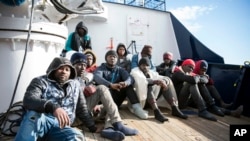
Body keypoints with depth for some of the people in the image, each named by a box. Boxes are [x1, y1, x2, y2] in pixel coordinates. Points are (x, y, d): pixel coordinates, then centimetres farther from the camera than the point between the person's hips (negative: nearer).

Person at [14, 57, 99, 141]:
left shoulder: (75, 85, 16)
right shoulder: (41, 81, 5)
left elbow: (82, 109, 23)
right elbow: (28, 100, -15)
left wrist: (93, 127, 22)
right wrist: (53, 107, -33)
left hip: (60, 127, 3)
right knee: (34, 114, -38)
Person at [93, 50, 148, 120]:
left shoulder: (120, 69, 10)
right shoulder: (101, 68, 3)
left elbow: (130, 78, -10)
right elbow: (97, 78, -22)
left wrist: (126, 83, -35)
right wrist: (111, 85, -40)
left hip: (116, 100, 3)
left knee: (128, 85, -17)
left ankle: (136, 107, -30)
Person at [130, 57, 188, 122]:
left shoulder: (152, 72, 14)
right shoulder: (135, 71, 0)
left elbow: (166, 78, 1)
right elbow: (140, 80, -22)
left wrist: (164, 82, -22)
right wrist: (154, 81, -34)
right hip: (140, 98, -5)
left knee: (167, 81, -8)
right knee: (146, 85, -32)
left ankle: (175, 109, -19)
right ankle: (157, 112, -44)